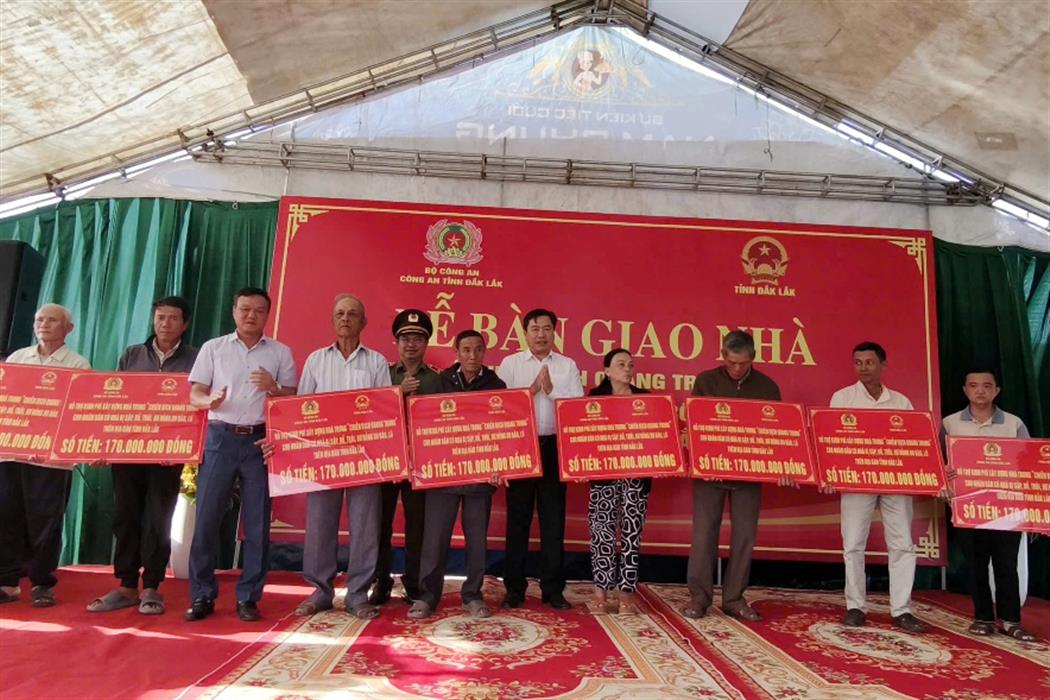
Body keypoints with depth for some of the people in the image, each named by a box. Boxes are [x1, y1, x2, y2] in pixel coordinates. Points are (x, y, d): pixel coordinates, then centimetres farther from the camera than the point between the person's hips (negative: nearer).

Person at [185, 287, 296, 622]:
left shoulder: (280, 352, 9)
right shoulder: (213, 347, 9)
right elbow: (195, 394, 6)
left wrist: (274, 388, -13)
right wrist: (210, 401, -17)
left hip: (261, 441, 0)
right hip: (220, 438, 0)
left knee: (257, 524, 3)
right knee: (205, 519, 0)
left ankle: (248, 597, 14)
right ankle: (202, 596, 15)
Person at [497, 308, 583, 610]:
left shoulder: (568, 365, 9)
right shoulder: (510, 364, 5)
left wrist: (551, 390, -11)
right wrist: (532, 389, -11)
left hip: (555, 447, 1)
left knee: (553, 520, 6)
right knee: (518, 520, 5)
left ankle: (553, 589, 17)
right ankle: (514, 588, 16)